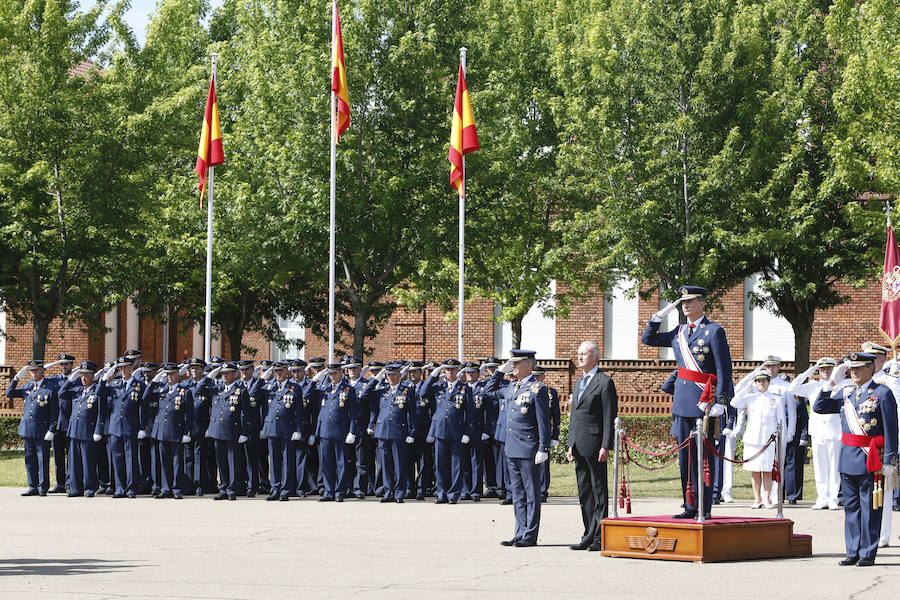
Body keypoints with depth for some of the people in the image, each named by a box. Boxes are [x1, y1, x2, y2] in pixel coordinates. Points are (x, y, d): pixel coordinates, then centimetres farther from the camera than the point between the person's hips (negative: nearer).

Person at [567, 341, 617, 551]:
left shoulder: (604, 382, -6)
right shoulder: (578, 383, 20)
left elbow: (609, 417, -11)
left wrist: (605, 446, -16)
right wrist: (571, 445, 17)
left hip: (594, 445, -8)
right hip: (579, 445, 8)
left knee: (599, 491, -4)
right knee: (584, 492, 10)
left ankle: (599, 538, -2)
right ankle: (589, 535, 15)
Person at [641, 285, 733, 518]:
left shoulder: (714, 331, -6)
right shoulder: (679, 333, 14)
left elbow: (724, 369, -9)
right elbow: (648, 339, 22)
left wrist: (720, 402, -15)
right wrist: (660, 315, 9)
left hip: (704, 401, -7)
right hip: (682, 401, 7)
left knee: (702, 455, -4)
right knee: (685, 454, 7)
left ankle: (704, 509, 0)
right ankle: (690, 506, 12)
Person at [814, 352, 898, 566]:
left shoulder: (883, 394, -5)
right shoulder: (845, 394, 12)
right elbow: (819, 407, 9)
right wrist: (832, 382, 2)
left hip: (870, 460, -6)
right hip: (848, 458, 6)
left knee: (870, 508, 0)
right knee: (851, 506, 10)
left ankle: (868, 554, 5)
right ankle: (853, 552, 17)